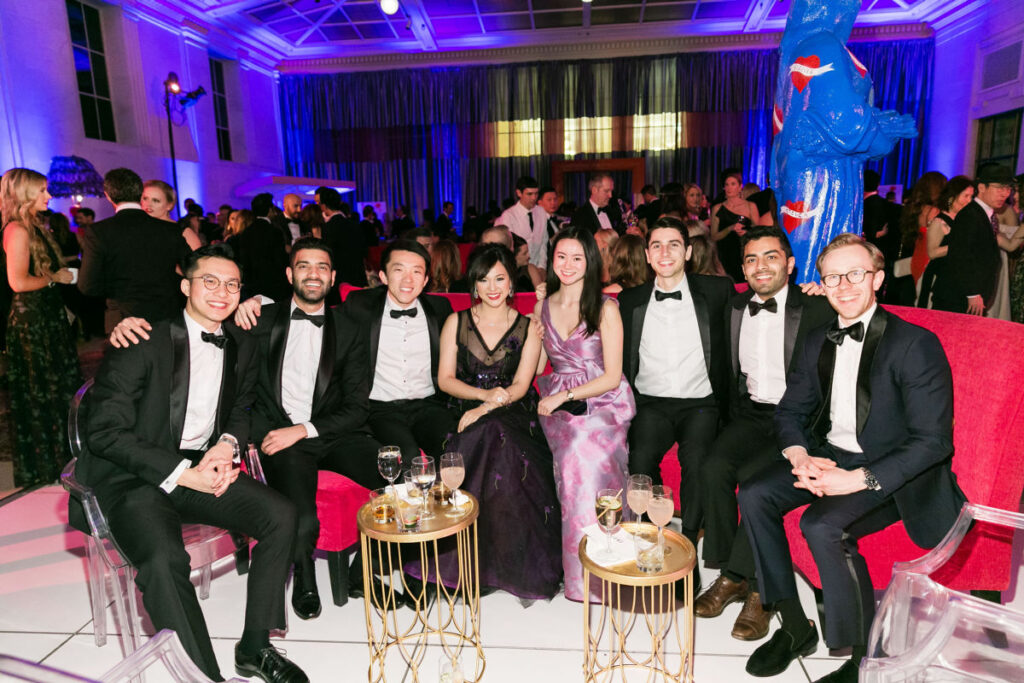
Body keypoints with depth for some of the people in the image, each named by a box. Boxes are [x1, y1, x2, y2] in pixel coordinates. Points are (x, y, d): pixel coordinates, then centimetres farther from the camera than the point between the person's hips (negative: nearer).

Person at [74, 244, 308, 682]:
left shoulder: (242, 348, 6)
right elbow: (104, 431, -13)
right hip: (133, 478, -5)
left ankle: (255, 648, -1)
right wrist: (184, 474, -19)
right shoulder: (143, 341, -12)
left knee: (281, 515, -15)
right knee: (164, 559, -32)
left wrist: (228, 442, -3)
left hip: (201, 468, 5)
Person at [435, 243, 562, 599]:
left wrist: (485, 408, -18)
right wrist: (484, 393, -14)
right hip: (466, 415, 1)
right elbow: (445, 379, 4)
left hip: (512, 414, 0)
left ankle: (516, 562, -20)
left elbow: (520, 386, -2)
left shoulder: (528, 327, 8)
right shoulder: (456, 322, 9)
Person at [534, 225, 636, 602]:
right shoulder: (542, 307, 14)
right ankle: (576, 565, -15)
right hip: (557, 404, 3)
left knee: (584, 449, -33)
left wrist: (565, 395, -14)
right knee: (573, 456, -30)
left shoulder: (605, 308, -1)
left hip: (601, 403, -3)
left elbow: (612, 377, -5)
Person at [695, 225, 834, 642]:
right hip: (750, 415, 4)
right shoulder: (736, 308, 11)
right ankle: (730, 576, -8)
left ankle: (758, 588, -12)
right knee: (713, 467, -23)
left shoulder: (817, 310, -3)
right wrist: (737, 418, 6)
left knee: (755, 476, -29)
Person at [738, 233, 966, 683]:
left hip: (893, 472, -6)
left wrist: (860, 479, -26)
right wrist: (799, 456, -10)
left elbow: (933, 441, -18)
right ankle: (795, 627, 2)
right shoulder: (818, 342, 6)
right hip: (829, 455, 7)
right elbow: (791, 410, 11)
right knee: (753, 495, -13)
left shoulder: (916, 344, -14)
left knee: (822, 524, -30)